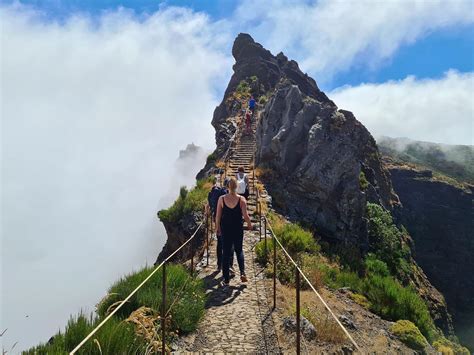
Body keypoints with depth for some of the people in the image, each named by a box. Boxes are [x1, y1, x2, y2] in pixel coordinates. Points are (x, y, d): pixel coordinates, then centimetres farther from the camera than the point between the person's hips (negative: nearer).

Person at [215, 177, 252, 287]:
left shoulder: (221, 199, -5)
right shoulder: (241, 199, -8)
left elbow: (218, 216, -3)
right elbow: (245, 215, -10)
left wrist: (218, 227, 10)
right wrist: (249, 224, 8)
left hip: (225, 229, 0)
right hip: (238, 229, 0)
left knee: (226, 253, 8)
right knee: (239, 250, 19)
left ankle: (226, 280, 10)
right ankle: (242, 273, 2)